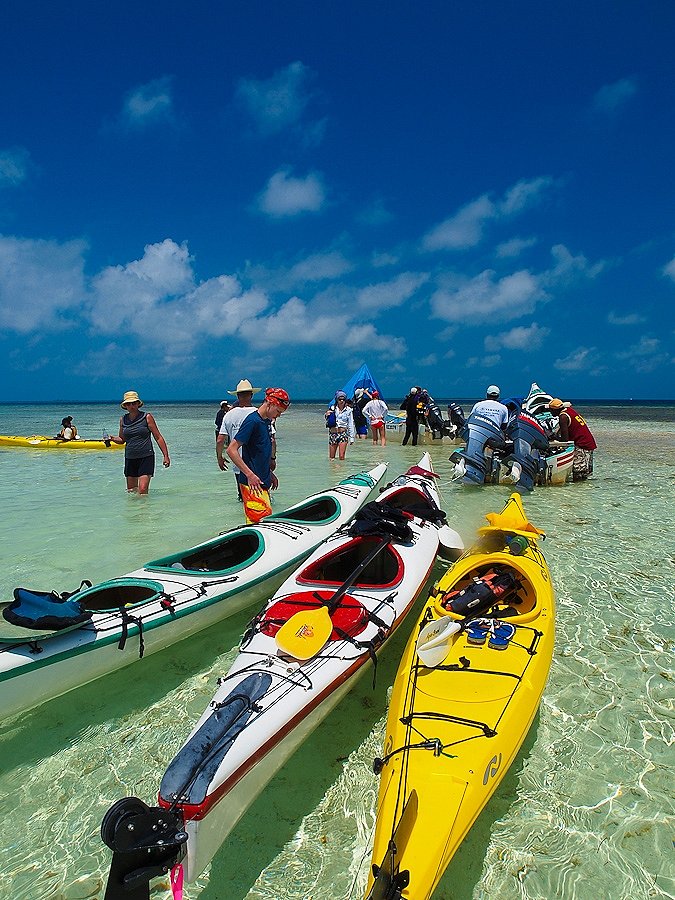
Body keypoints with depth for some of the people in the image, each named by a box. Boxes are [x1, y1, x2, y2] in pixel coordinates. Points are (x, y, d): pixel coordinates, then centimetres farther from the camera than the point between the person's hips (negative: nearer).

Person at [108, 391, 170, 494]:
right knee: (131, 491, 12)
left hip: (146, 457, -5)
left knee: (143, 490, -15)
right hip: (129, 458, 5)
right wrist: (112, 438, -3)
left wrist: (165, 456, -8)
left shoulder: (147, 417, -3)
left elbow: (158, 437, -3)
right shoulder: (123, 420, 8)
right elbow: (122, 439, 20)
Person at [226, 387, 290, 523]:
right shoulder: (252, 421, -14)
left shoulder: (266, 421, 14)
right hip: (252, 483, -9)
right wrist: (250, 475, -21)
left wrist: (270, 474, 22)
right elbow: (231, 450, -18)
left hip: (263, 482, 9)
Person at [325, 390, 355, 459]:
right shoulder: (332, 408, 5)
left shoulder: (348, 410, 1)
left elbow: (351, 424, 3)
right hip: (333, 434, 2)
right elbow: (327, 423, 11)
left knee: (342, 457, -9)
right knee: (331, 458, 6)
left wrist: (351, 437, 0)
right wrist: (327, 416, -10)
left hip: (343, 434, -2)